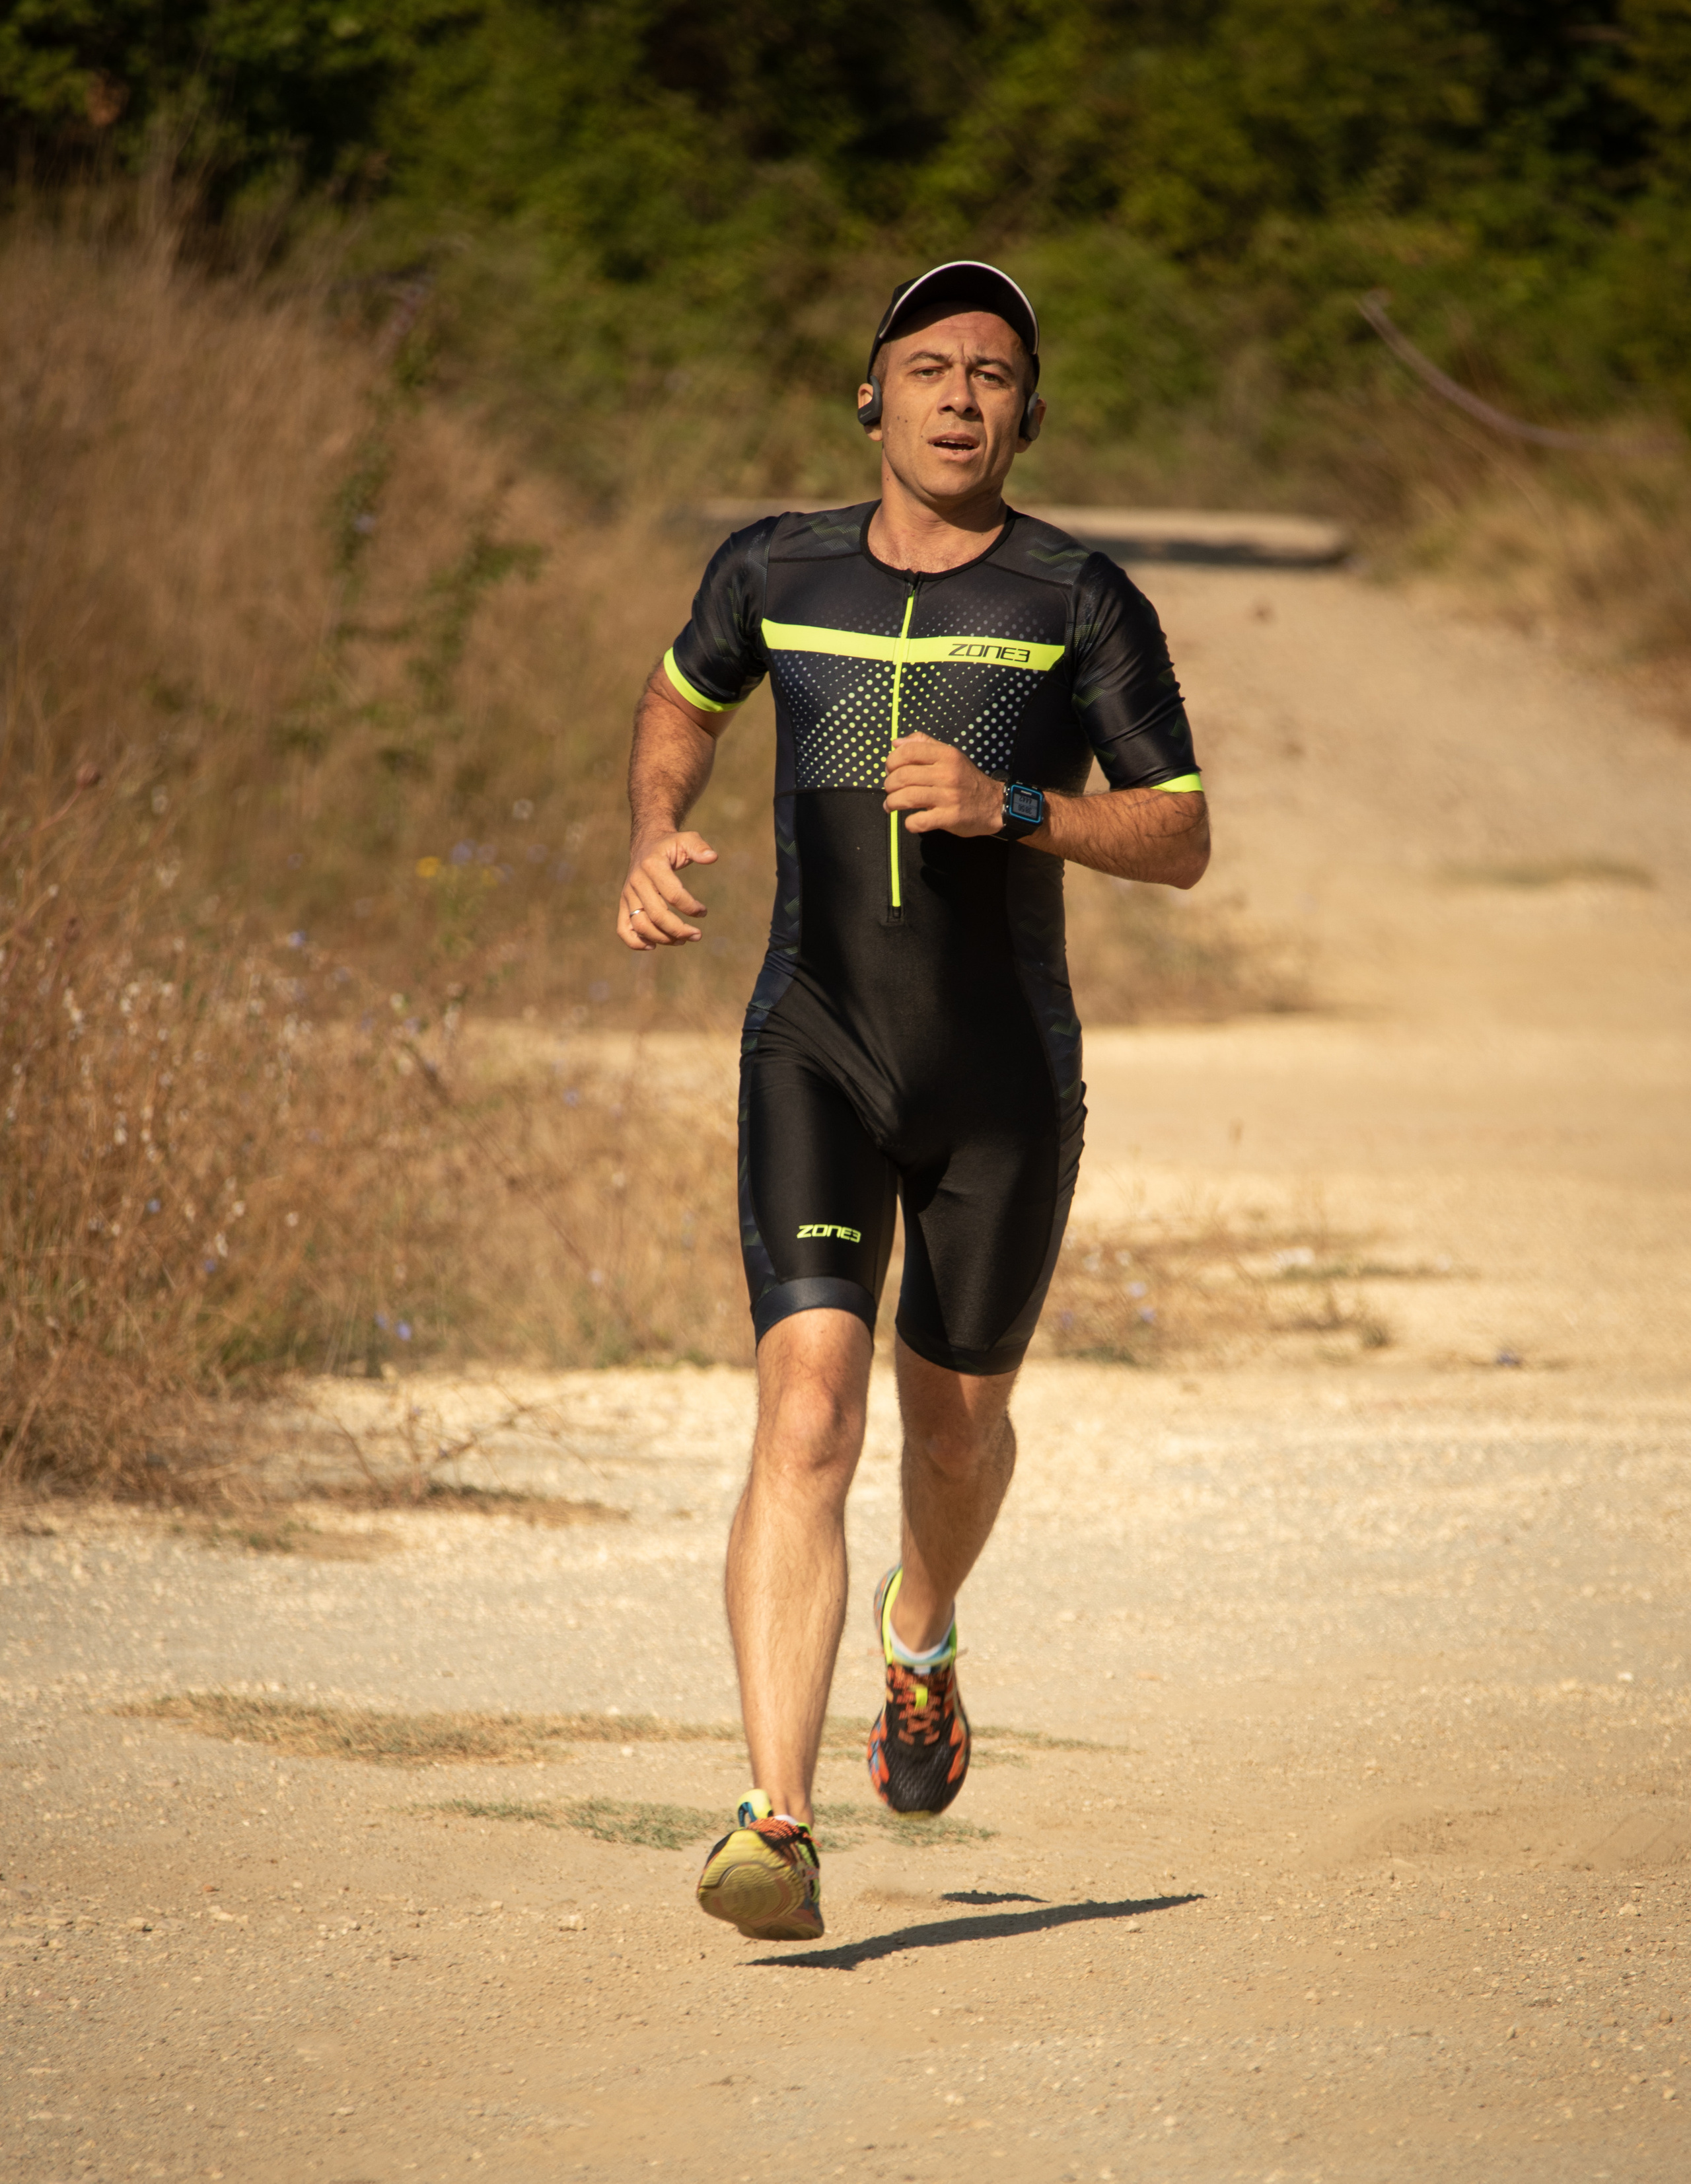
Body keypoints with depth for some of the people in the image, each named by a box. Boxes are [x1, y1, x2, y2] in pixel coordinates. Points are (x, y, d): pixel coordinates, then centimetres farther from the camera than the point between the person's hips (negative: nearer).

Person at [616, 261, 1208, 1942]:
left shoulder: (1079, 602, -4)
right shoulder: (776, 572, 4)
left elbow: (1183, 842, -3)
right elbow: (684, 696, 25)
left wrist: (1007, 806, -19)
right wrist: (655, 841, 5)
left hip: (1005, 1080, 0)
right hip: (815, 1055, 0)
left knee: (955, 1419, 17)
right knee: (807, 1410, -18)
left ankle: (921, 1637, 53)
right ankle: (777, 1829, -24)